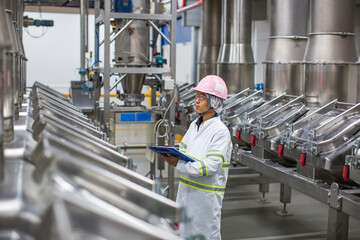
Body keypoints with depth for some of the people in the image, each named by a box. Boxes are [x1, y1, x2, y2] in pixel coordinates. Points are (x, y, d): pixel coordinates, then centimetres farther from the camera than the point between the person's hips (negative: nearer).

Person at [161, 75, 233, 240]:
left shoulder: (220, 132, -15)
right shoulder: (194, 126, 9)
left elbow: (212, 166, -23)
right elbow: (183, 151, 12)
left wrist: (179, 164, -28)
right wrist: (170, 156, -11)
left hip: (207, 194, -7)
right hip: (186, 189, 7)